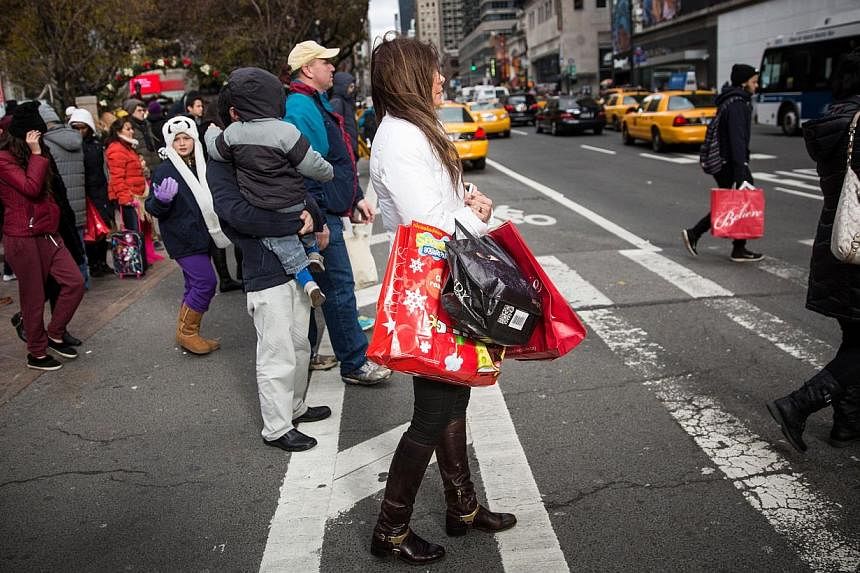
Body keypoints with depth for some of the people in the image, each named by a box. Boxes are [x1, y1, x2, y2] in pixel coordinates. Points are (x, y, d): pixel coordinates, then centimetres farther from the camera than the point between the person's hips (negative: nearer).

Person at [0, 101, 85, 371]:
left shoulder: (31, 155, 15)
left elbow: (53, 186, 22)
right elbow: (31, 188, -23)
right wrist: (36, 154, -16)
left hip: (48, 233, 8)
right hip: (22, 237, -8)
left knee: (74, 282, 1)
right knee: (33, 296, 2)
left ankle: (54, 335, 19)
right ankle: (37, 354, 18)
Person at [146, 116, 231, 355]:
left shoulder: (202, 165, 11)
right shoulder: (165, 170, -9)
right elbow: (153, 209, -10)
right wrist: (161, 200, -29)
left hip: (202, 235, 7)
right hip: (182, 238, -7)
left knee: (196, 286, 10)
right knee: (205, 282, -13)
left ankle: (188, 334, 21)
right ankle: (186, 332, 1)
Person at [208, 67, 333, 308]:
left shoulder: (232, 133, -5)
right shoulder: (286, 131, -16)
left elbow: (215, 151, 14)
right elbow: (313, 165, -11)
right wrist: (328, 172, 10)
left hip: (260, 209, 2)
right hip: (293, 203, -2)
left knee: (284, 245, 10)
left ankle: (307, 282, 1)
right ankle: (314, 252, 32)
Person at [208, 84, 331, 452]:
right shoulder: (221, 165, -10)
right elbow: (240, 214, -25)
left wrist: (313, 216, -7)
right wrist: (297, 223, -19)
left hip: (295, 265, 8)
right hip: (266, 273, -8)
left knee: (300, 346, 20)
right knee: (278, 356, 0)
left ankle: (295, 407, 38)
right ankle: (277, 429, 16)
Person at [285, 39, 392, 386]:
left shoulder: (317, 104, 18)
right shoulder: (301, 109, -16)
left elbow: (338, 161, 23)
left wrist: (356, 198, 20)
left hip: (329, 212, 11)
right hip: (320, 215, -11)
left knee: (314, 288, 17)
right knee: (339, 287, -4)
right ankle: (355, 363, 6)